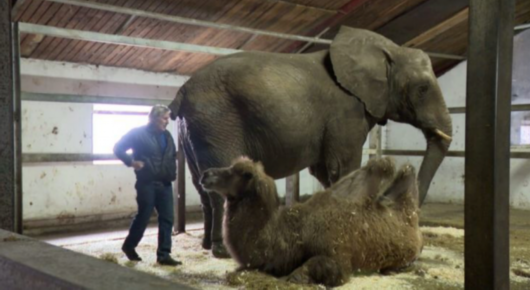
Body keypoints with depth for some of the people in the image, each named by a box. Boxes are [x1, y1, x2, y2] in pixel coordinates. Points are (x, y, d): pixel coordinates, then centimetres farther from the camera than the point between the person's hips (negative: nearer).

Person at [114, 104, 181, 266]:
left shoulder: (167, 136, 14)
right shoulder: (138, 133, -4)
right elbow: (118, 148, -2)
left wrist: (172, 170, 6)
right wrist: (131, 162, -14)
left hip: (165, 183, 6)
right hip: (147, 183, -6)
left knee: (167, 219, 1)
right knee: (143, 217, 3)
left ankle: (164, 255, 7)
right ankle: (129, 246, 27)